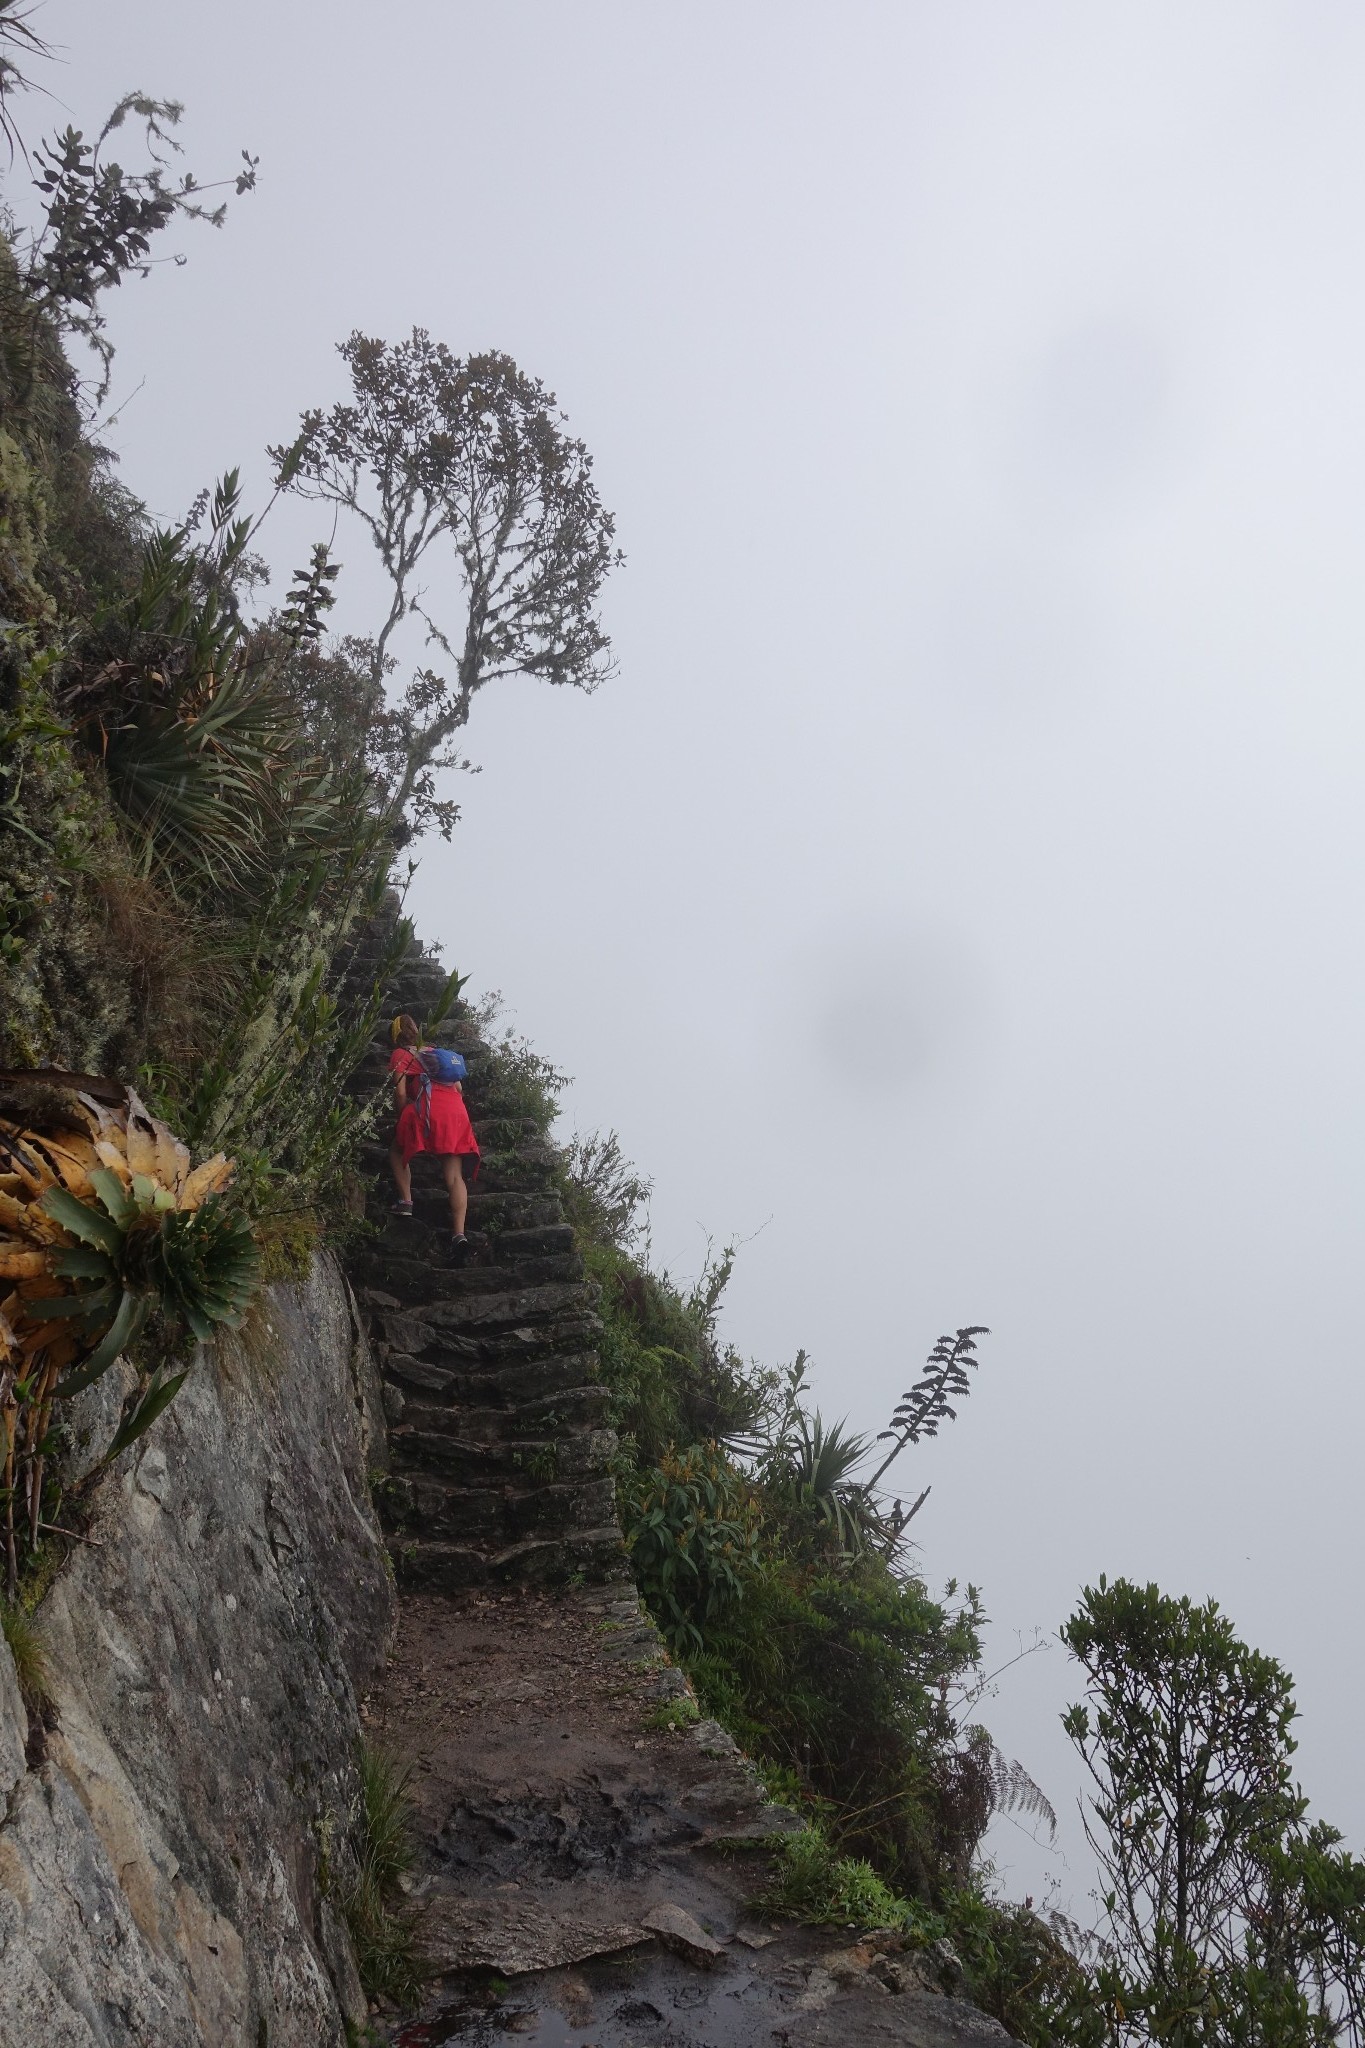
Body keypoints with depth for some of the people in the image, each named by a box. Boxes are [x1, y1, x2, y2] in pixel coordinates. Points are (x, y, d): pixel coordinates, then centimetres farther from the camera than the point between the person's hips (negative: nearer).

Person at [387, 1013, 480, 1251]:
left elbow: (401, 1092, 3)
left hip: (430, 1107, -5)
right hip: (457, 1109, 5)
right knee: (455, 1175, -2)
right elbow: (459, 1089, 26)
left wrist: (404, 1116, 16)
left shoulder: (400, 1055, 16)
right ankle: (459, 1232, -15)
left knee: (398, 1149, 21)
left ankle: (406, 1201, 5)